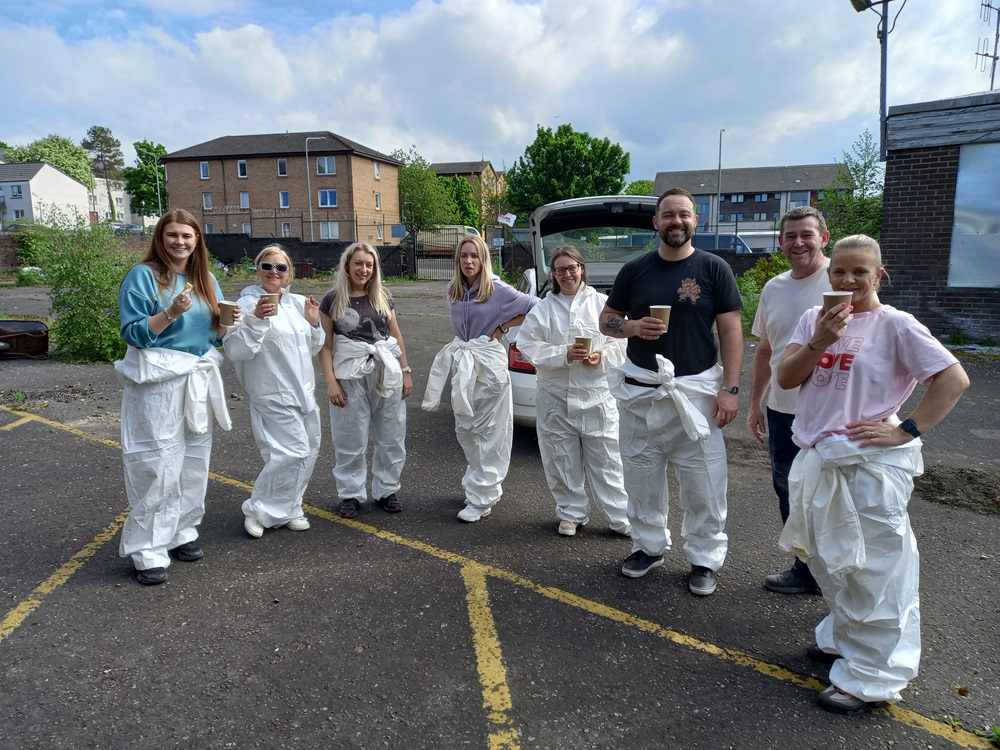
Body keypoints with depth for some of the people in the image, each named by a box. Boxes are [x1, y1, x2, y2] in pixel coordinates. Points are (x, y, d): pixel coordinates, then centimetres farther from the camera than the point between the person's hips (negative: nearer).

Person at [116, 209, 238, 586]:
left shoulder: (206, 280, 13)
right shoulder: (143, 275, -5)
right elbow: (133, 332, -10)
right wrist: (171, 313, -22)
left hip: (198, 379, 6)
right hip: (157, 380, -6)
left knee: (194, 460, 10)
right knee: (158, 464, -6)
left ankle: (181, 532, 25)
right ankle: (148, 549, 5)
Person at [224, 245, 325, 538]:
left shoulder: (297, 303, 9)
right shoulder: (249, 303, -10)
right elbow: (235, 351, -17)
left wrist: (314, 323, 0)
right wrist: (256, 320, -28)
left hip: (304, 392, 8)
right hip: (274, 395, -7)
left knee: (308, 451, 12)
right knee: (293, 453, -12)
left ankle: (287, 509, 29)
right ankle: (258, 511, 9)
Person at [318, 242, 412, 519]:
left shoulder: (383, 297, 7)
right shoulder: (333, 300, -1)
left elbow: (396, 336, 12)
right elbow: (326, 345, -1)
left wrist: (406, 372, 7)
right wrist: (331, 382, -9)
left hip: (386, 374, 3)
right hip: (350, 376, -3)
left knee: (391, 436, 8)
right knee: (351, 439, 3)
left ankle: (386, 490, 22)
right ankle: (351, 495, 18)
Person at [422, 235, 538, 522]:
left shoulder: (497, 290, -10)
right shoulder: (453, 291, 6)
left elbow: (534, 307, -7)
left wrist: (502, 328, -8)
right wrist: (464, 343, 0)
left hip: (489, 364, -6)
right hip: (462, 363, 7)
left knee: (489, 433, -1)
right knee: (465, 429, 13)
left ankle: (481, 498, 7)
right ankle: (488, 486, 30)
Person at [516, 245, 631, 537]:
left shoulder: (602, 303, 2)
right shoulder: (543, 308, 3)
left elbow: (622, 343, 2)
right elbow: (528, 345, -4)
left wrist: (602, 356, -16)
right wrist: (564, 354, -15)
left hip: (597, 395, -1)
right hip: (556, 395, 1)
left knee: (606, 459, 2)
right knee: (562, 460, 8)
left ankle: (623, 518, 13)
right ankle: (572, 513, 26)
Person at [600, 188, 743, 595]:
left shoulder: (714, 268, -1)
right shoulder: (635, 270, 5)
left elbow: (730, 330, -3)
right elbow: (606, 319, 10)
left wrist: (730, 388, -10)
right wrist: (632, 326, -13)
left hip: (696, 390, -2)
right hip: (640, 391, 3)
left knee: (704, 482, 0)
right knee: (641, 475, 12)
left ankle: (705, 558, 17)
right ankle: (649, 545, 30)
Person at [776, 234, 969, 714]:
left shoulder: (895, 325, -8)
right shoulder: (814, 319, 6)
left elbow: (954, 379, -12)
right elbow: (785, 378, -1)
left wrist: (906, 430, -15)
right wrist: (820, 341, -15)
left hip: (870, 465, -6)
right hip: (816, 460, 6)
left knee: (873, 570, 2)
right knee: (829, 562, 21)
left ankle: (870, 678, 16)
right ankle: (841, 639, 42)